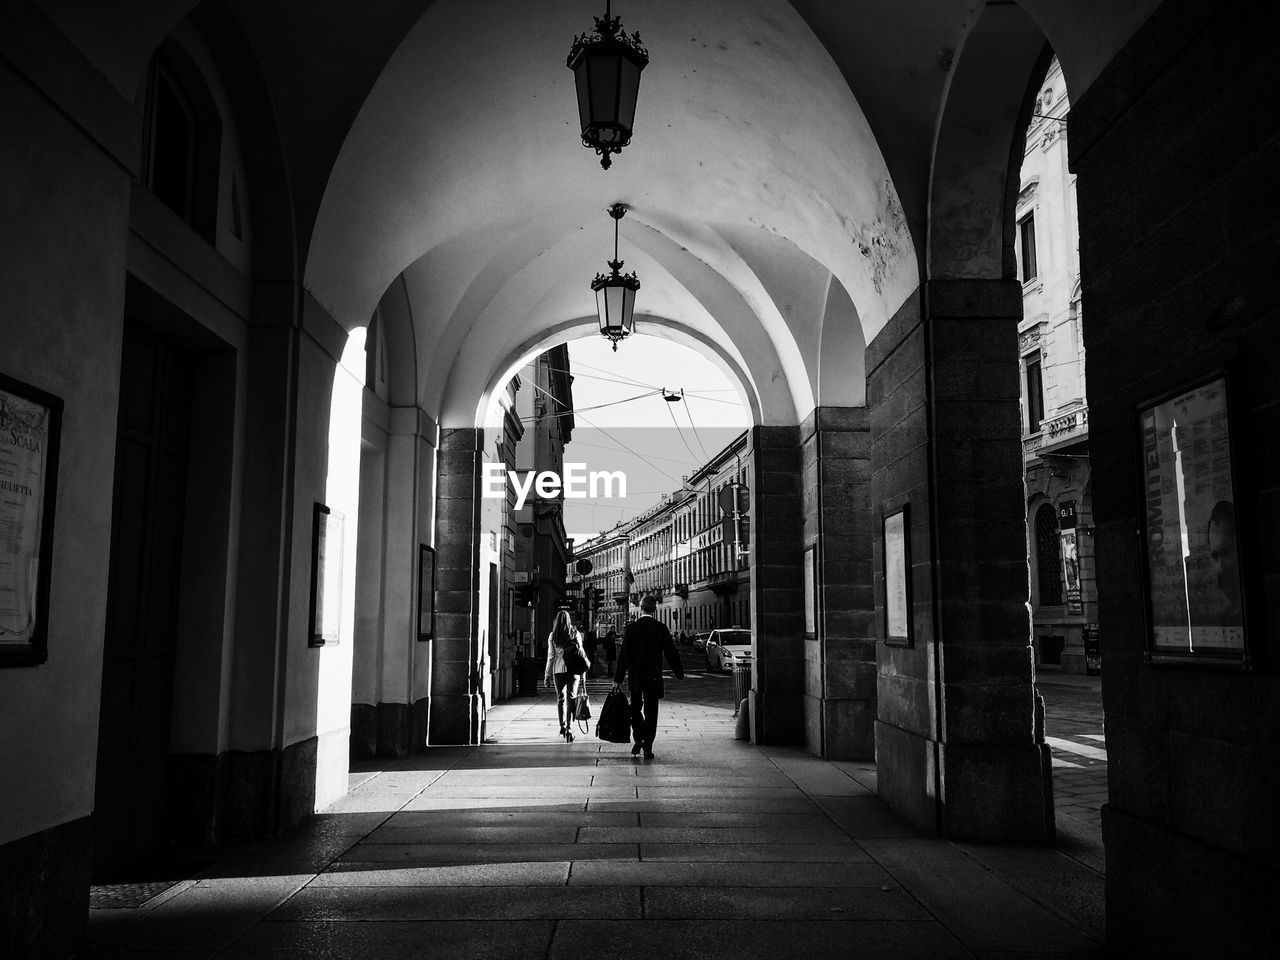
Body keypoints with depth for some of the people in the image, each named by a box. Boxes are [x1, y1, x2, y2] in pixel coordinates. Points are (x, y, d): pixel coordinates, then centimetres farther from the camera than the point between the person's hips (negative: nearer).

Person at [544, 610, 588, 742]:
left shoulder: (553, 636, 0)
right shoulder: (576, 634, 1)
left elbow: (551, 656, 1)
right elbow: (581, 654, 3)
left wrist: (547, 675, 8)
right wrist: (583, 674, 9)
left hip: (558, 670, 0)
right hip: (574, 671, 0)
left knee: (560, 698, 14)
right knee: (571, 699, -2)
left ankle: (562, 727, 22)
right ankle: (569, 729, -13)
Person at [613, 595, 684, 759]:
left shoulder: (631, 627, -6)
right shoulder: (661, 627, -5)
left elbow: (623, 654, -6)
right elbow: (671, 652, -2)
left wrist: (618, 679, -3)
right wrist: (680, 672, 10)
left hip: (635, 674, 0)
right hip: (654, 675, 0)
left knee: (635, 708, 18)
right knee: (650, 711, 6)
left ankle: (638, 739, 8)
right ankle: (647, 747, 4)